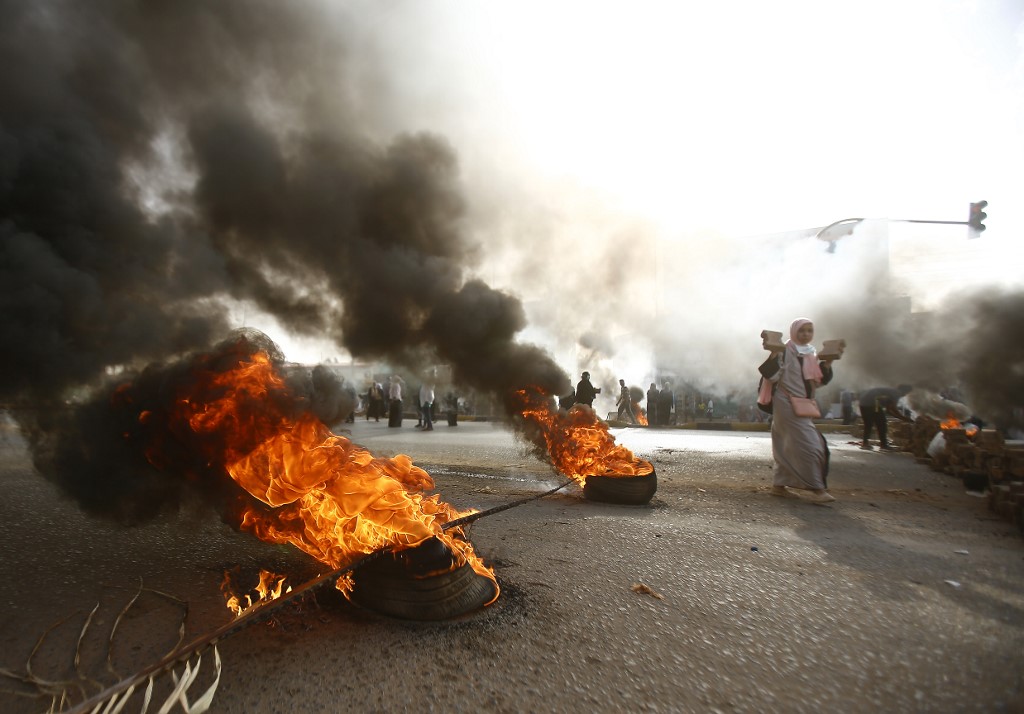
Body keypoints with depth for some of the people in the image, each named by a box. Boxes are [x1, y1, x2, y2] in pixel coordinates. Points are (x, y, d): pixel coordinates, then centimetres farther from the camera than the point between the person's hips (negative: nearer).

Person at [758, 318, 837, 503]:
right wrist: (774, 355, -27)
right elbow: (772, 376, -17)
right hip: (787, 403, -8)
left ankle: (779, 485, 18)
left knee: (789, 446, 10)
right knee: (809, 444, -11)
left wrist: (828, 363, 0)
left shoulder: (812, 354, 13)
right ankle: (816, 488, -6)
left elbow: (818, 381, 11)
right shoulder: (785, 351, -8)